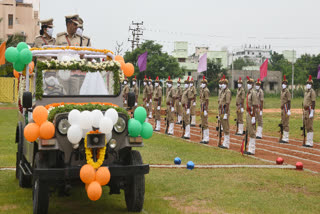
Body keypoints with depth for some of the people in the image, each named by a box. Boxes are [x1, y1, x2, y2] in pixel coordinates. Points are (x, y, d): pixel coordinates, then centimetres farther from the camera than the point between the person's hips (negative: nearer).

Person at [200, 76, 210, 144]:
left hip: (204, 109, -10)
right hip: (202, 109, 10)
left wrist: (205, 110, -22)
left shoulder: (206, 90, -14)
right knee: (203, 124, 11)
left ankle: (206, 139, -4)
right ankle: (204, 138, 16)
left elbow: (207, 101, -19)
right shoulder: (202, 90, 15)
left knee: (205, 124, -7)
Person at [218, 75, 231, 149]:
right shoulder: (222, 91, 16)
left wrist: (225, 114, -22)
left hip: (225, 112, -10)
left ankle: (226, 144, -3)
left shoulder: (228, 92, -13)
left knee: (226, 128, -6)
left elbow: (227, 103, -18)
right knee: (224, 128, 13)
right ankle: (225, 143, 19)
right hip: (222, 112, 10)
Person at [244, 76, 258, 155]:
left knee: (252, 132, -6)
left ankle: (252, 150, -3)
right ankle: (249, 148, 21)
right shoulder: (248, 92, 14)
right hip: (248, 113, 10)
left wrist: (253, 117, -22)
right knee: (249, 132, 14)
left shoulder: (253, 93, -14)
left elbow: (255, 105, -19)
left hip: (251, 114, -10)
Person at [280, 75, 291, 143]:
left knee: (286, 124, -7)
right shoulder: (282, 91, 15)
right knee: (283, 123, 12)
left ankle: (286, 139, -4)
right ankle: (284, 138, 18)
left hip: (286, 108, -9)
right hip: (282, 109, 9)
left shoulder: (287, 91, -12)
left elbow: (289, 101, -16)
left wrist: (288, 110, -20)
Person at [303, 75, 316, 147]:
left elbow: (313, 103, -16)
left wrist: (311, 113, -21)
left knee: (310, 127, -7)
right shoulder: (306, 92, 16)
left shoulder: (312, 92, -11)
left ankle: (310, 143, -5)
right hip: (305, 110, 9)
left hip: (310, 110, -9)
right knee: (306, 127, 10)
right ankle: (308, 142, 15)